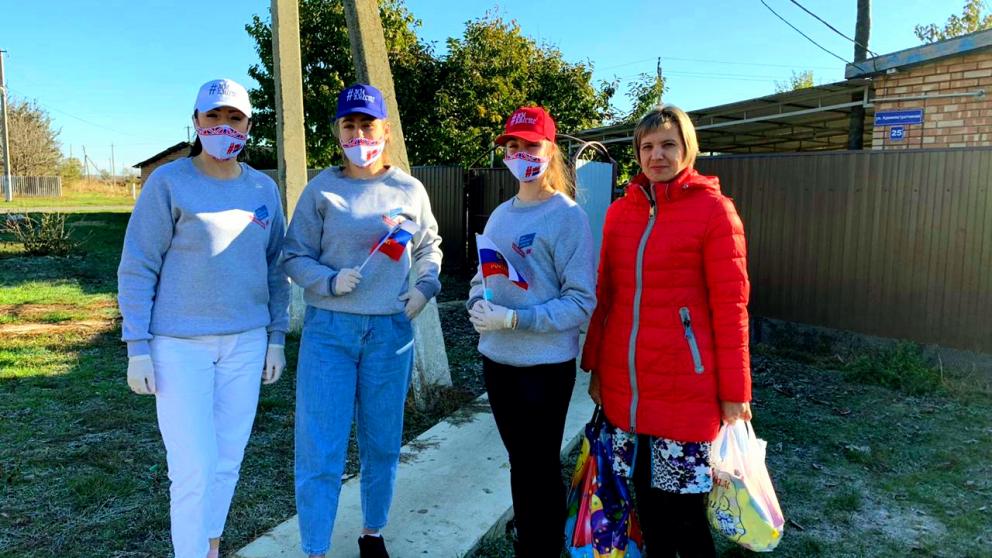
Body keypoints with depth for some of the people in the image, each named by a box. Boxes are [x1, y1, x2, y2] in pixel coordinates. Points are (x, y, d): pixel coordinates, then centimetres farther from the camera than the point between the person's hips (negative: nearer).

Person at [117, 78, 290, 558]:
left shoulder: (263, 189, 5)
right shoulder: (169, 182, -6)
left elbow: (275, 267, 10)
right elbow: (137, 268, -5)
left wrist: (277, 338, 8)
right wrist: (137, 347, -9)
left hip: (245, 343, 4)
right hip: (180, 345, -4)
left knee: (227, 460, 12)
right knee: (193, 468, -4)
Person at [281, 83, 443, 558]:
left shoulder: (410, 190, 4)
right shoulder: (321, 189, -2)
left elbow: (430, 246, 18)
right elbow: (295, 257, 1)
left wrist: (425, 286, 1)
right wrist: (331, 282, -17)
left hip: (391, 330, 2)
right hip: (329, 329, -2)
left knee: (382, 444, 14)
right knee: (320, 450, -2)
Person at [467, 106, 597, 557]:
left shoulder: (566, 215, -12)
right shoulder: (500, 214, 10)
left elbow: (582, 302, -17)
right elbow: (481, 276, 17)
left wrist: (513, 319, -23)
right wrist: (478, 306, -5)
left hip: (544, 365, -7)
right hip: (496, 359, 7)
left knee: (541, 468, 8)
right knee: (519, 462, 21)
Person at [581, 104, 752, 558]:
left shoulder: (713, 209, -7)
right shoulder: (619, 211, 8)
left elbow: (730, 306, -8)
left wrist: (734, 392, -8)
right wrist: (595, 367, 11)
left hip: (685, 387, -4)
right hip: (623, 382, 5)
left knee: (682, 501, 6)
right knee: (645, 495, 16)